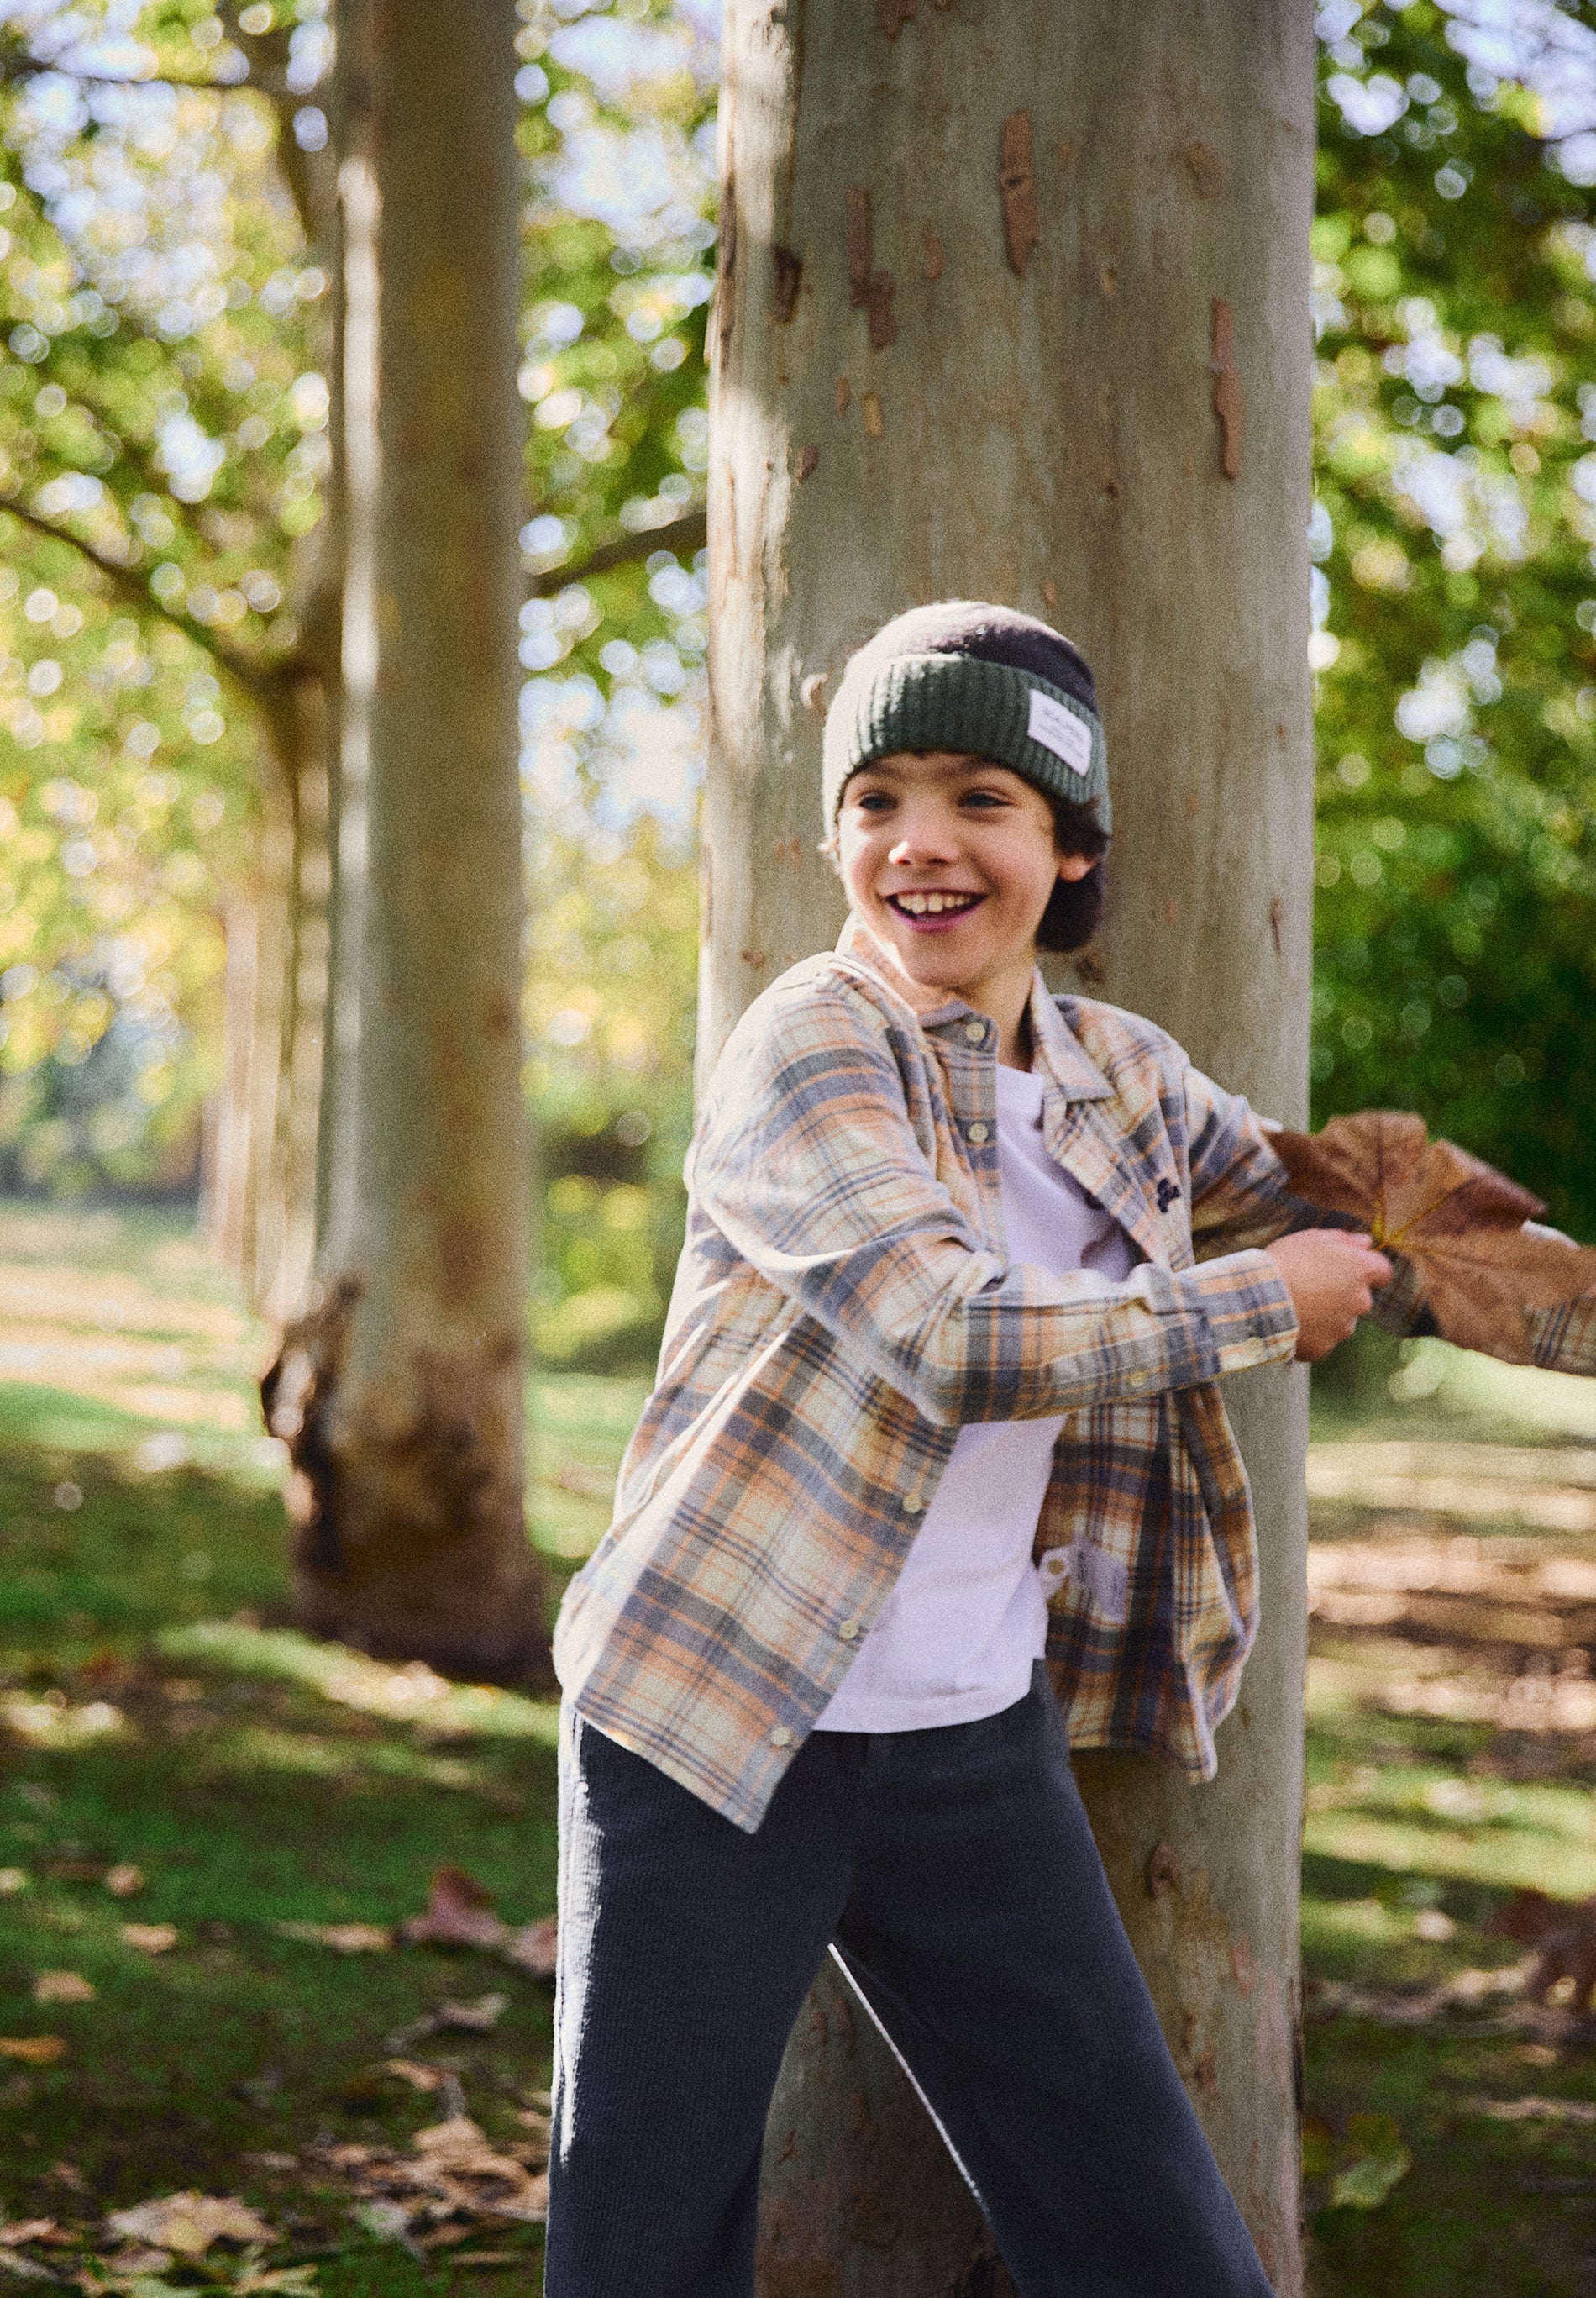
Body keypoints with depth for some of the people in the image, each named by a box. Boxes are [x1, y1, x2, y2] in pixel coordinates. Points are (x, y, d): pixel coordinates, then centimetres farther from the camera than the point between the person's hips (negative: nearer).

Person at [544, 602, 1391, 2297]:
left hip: (978, 1757, 5)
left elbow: (1358, 1227, 24)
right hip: (717, 1737, -5)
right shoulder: (805, 1047, -11)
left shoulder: (1123, 1080, 7)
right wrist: (1270, 1302, -13)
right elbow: (957, 1340, -24)